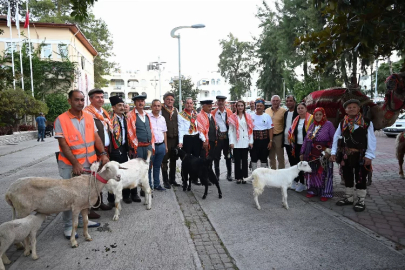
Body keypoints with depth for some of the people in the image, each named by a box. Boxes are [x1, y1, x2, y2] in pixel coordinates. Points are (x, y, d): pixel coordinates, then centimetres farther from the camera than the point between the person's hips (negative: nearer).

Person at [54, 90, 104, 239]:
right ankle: (68, 226, 19)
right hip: (69, 165, -5)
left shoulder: (89, 117, 4)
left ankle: (82, 219, 34)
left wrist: (103, 154, -10)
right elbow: (63, 144, -14)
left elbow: (96, 137, 4)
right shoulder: (61, 119, -11)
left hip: (89, 163, 5)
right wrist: (75, 164, -19)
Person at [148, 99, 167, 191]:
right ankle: (149, 185, 14)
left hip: (161, 145, 5)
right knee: (149, 166, 3)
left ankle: (156, 184, 24)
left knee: (157, 166, 14)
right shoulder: (147, 117, -6)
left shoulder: (162, 118, 13)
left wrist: (166, 146, 15)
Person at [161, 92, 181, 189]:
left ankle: (172, 179, 26)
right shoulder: (161, 110, -6)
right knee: (164, 160, 3)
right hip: (165, 138, -5)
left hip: (175, 138, 5)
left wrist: (179, 138, 9)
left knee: (173, 159, 14)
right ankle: (165, 181, 15)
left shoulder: (176, 110, 10)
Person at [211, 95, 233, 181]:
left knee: (228, 156, 7)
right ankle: (217, 174, 16)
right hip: (217, 136, -1)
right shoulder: (213, 113, 3)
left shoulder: (229, 112, 7)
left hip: (227, 136, 1)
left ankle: (229, 174, 19)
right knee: (216, 157, 4)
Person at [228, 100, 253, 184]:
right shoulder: (233, 117, 4)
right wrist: (231, 142, -7)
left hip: (245, 142, 1)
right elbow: (231, 130, 0)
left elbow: (250, 129, 6)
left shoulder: (248, 117, 8)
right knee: (237, 160, 2)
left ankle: (244, 177, 13)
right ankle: (238, 177, 10)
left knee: (245, 160, 5)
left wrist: (251, 141, 0)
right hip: (236, 142, -1)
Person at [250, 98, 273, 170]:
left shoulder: (267, 116, 2)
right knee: (254, 158, 7)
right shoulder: (251, 116, 1)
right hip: (254, 140, 0)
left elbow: (270, 129, 1)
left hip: (264, 140, 0)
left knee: (264, 158, 11)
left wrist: (270, 141, -5)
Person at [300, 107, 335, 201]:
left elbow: (333, 140, -7)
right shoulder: (312, 125, 12)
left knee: (323, 173, 1)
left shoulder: (328, 124, -4)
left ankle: (325, 193, 13)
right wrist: (302, 152, 13)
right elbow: (306, 139, 14)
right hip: (311, 154, 5)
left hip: (323, 154, -5)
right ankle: (313, 190, 24)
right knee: (312, 172, 10)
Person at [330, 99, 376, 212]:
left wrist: (369, 155, -13)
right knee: (347, 177, 15)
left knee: (360, 179, 4)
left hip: (360, 155, -4)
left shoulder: (367, 122, -6)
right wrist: (334, 152, 1)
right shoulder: (342, 123, 5)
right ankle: (348, 198, 30)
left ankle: (361, 201, 18)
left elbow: (372, 140, -7)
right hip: (345, 155, 4)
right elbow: (336, 138, 7)